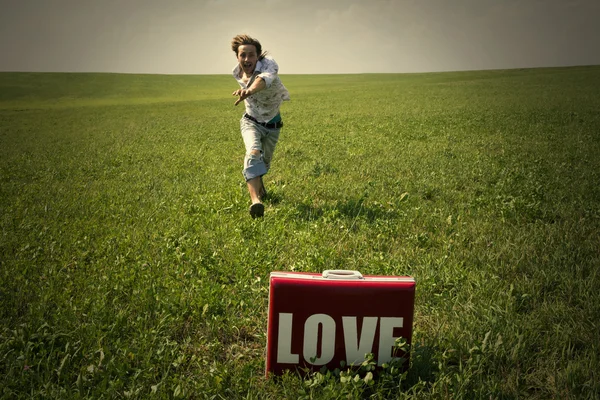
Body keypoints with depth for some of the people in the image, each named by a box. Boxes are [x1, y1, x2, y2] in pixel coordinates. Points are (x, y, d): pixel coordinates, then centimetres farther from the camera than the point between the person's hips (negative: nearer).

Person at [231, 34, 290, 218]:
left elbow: (265, 78, -57)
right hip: (251, 122, 0)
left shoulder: (268, 64, -31)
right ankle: (255, 200, -48)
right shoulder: (237, 73, -15)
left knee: (264, 161, 18)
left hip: (272, 125, 0)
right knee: (253, 152, -30)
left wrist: (250, 90, -75)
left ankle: (257, 185, 55)